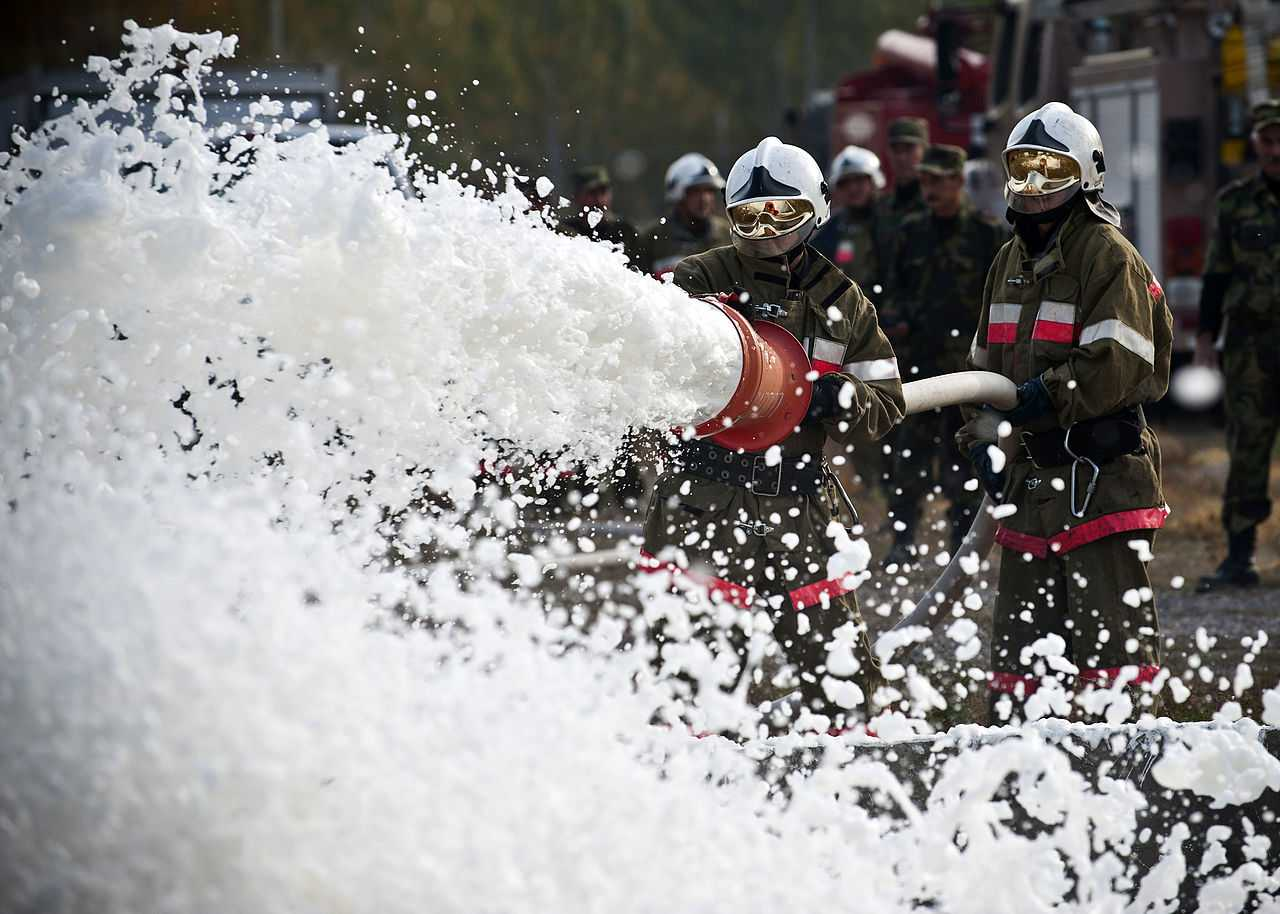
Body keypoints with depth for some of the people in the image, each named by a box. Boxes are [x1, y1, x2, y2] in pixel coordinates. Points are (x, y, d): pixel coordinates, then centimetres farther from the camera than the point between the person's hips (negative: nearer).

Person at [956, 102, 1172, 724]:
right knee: (1020, 638, 13)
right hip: (1031, 474, 8)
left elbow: (1114, 369, -18)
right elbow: (986, 361, 22)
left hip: (1102, 473, -8)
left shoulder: (1108, 257, -8)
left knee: (1110, 629, -9)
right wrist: (981, 440, 9)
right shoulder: (1012, 259, 17)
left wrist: (1036, 400, -22)